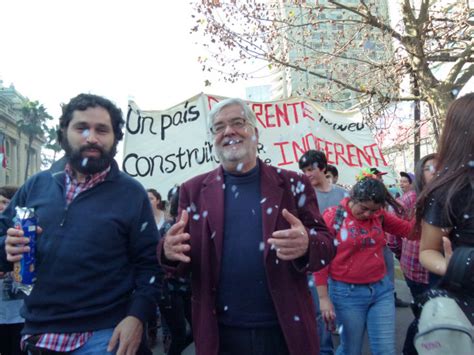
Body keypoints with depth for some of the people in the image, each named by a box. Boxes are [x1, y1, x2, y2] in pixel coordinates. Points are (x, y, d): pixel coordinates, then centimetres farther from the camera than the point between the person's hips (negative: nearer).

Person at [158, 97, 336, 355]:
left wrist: (306, 245, -24)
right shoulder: (194, 190, 2)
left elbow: (327, 244, -1)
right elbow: (184, 257, 3)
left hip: (285, 330, 0)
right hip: (220, 334, 1)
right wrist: (170, 252, -20)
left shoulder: (292, 184, 0)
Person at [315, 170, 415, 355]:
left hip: (381, 289, 4)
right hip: (347, 293, -4)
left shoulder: (379, 215, 3)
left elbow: (409, 228, 12)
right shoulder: (333, 216, -11)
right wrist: (323, 298, -9)